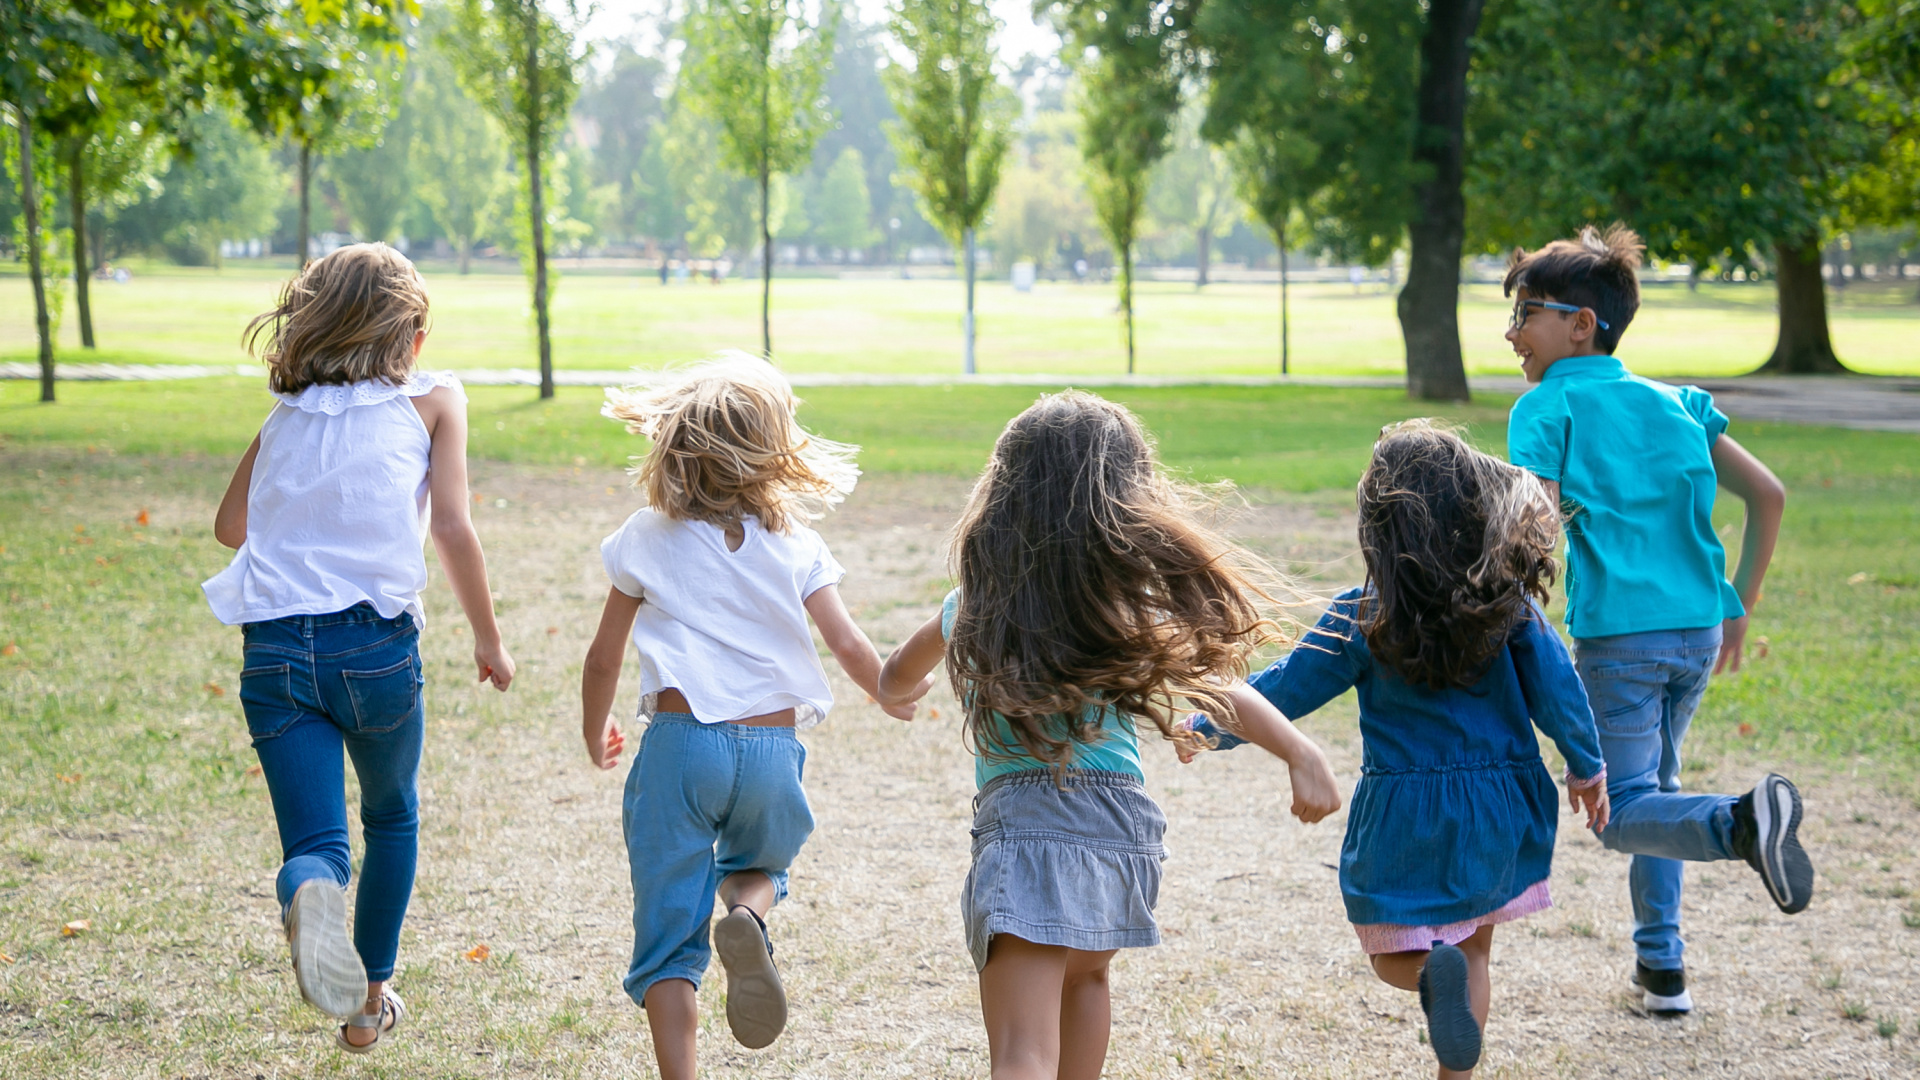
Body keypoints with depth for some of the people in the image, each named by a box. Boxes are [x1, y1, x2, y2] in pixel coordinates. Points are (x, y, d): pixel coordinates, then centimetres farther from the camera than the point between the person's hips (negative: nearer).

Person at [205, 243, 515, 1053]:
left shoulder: (287, 414, 17)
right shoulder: (432, 399, 6)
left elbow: (230, 524, 26)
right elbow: (452, 529, -4)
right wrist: (488, 640, 6)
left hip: (274, 645, 2)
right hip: (375, 643, -2)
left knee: (313, 841, 1)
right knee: (392, 820, 24)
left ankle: (311, 897, -35)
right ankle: (370, 1001, 28)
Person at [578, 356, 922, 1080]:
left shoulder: (647, 539, 6)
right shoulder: (795, 544, 6)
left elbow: (604, 656, 11)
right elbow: (847, 645, 1)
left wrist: (595, 733, 29)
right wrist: (893, 696, 22)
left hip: (679, 744, -1)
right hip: (772, 747, 1)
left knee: (667, 935, 5)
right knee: (760, 866, 28)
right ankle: (747, 915, -7)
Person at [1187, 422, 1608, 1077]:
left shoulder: (1363, 618, -13)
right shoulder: (1509, 600, -8)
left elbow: (1285, 690, -6)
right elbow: (1555, 685, -4)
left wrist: (1209, 727, 10)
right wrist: (1587, 769, 12)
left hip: (1405, 819, -2)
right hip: (1499, 812, 3)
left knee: (1394, 955, 13)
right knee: (1474, 949, 20)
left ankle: (1433, 970, -21)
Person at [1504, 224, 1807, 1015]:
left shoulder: (1547, 408, -4)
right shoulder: (1674, 404, 12)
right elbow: (1768, 495, 10)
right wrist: (1739, 608, 18)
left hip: (1617, 637, -6)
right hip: (1698, 631, 6)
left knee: (1625, 812, -2)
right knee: (1655, 783, 23)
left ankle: (1741, 823, -32)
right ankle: (1661, 966, 23)